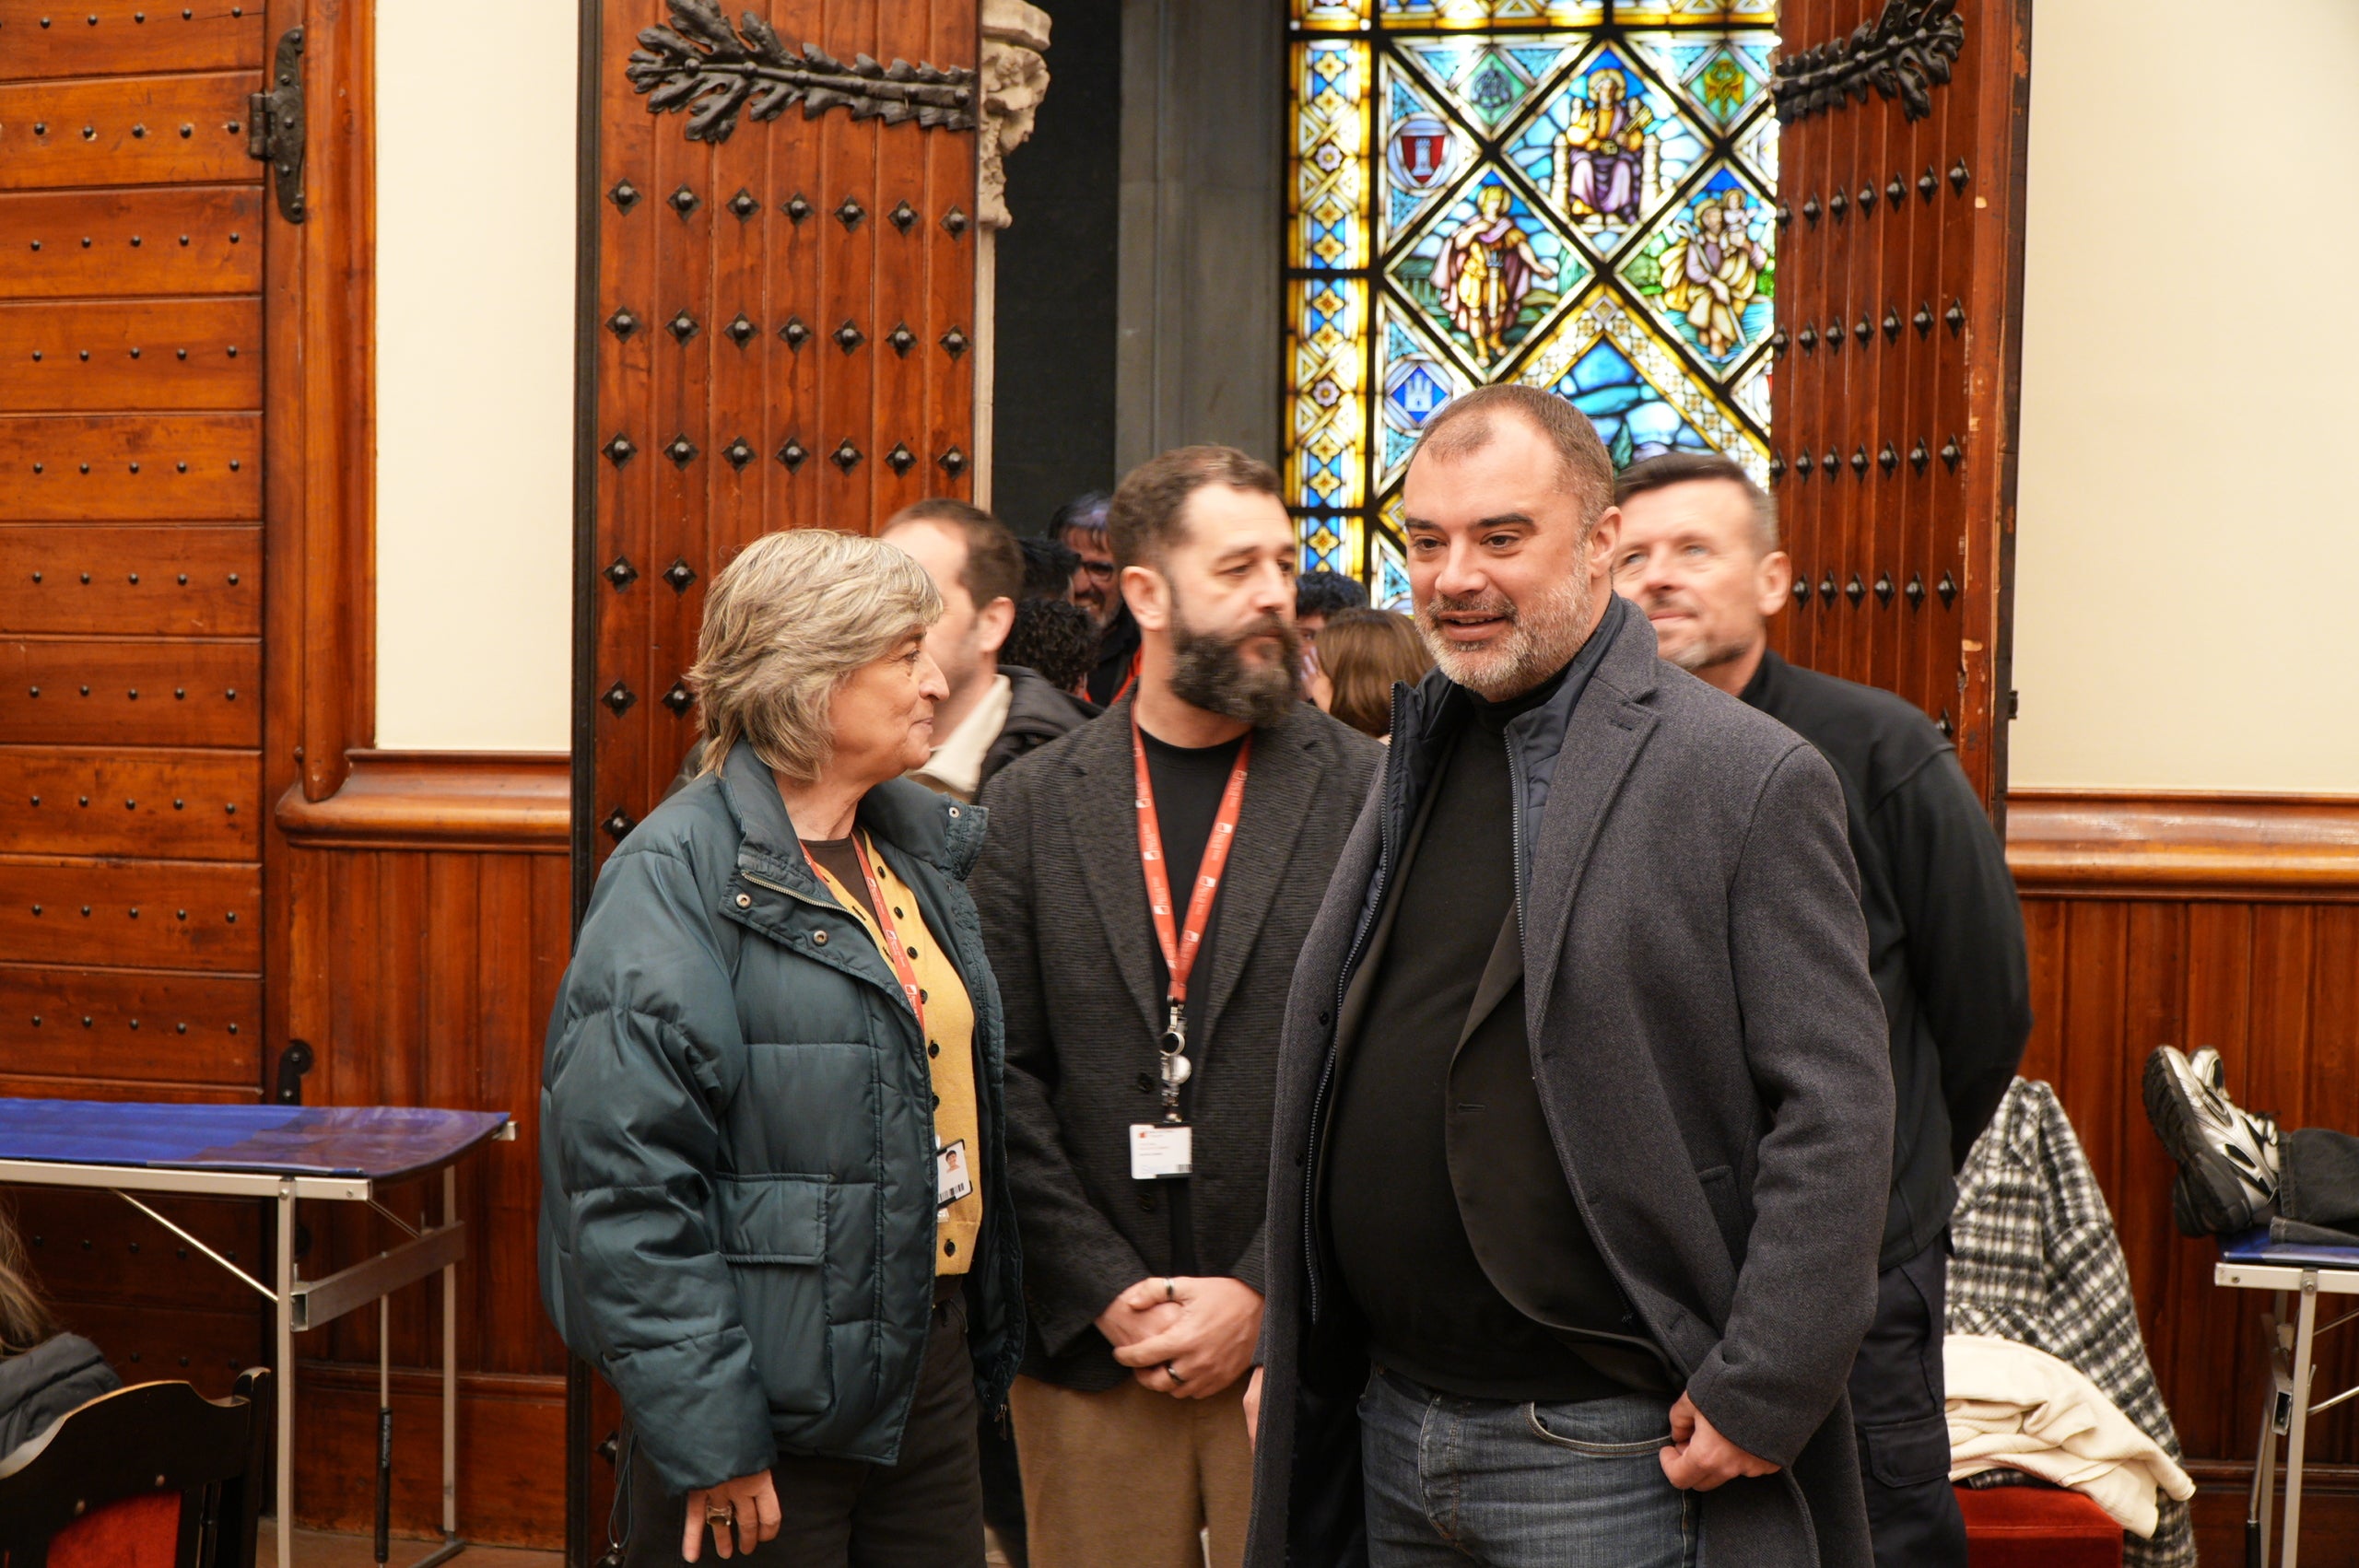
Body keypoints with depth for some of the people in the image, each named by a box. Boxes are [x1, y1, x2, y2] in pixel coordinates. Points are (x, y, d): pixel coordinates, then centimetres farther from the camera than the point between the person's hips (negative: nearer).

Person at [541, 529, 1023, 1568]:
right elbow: (626, 1180, -19)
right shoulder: (676, 878, -14)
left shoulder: (922, 850, 10)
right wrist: (708, 1440, -20)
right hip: (777, 1399, -7)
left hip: (933, 1366, 7)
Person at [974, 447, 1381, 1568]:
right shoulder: (1030, 804, 5)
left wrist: (1260, 1294, -9)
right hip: (1085, 1347, 1)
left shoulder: (1370, 794, 0)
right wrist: (1108, 1294, -6)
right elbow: (1003, 1078, 1)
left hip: (1295, 1343, -1)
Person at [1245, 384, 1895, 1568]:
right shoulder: (1412, 768, 11)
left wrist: (1761, 1396, -16)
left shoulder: (1753, 780, -10)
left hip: (1605, 1458, -6)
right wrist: (1286, 1346, 14)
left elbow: (1837, 1115, -13)